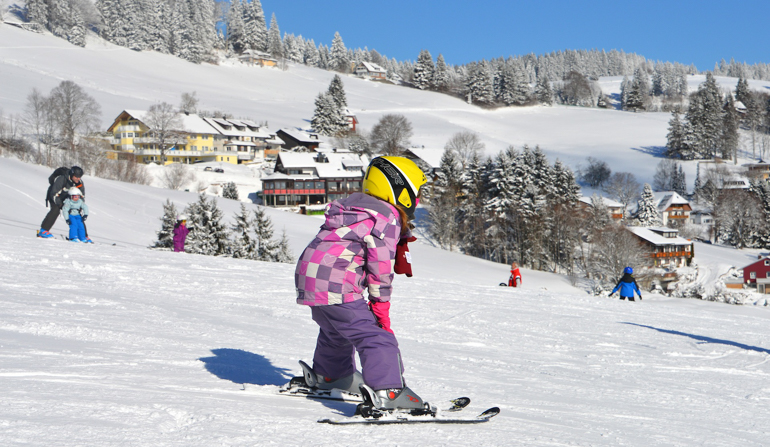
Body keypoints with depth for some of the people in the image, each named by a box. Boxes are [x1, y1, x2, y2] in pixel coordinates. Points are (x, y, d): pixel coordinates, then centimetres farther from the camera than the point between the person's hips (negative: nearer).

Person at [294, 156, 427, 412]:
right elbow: (381, 267, -10)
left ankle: (329, 376, 53)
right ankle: (386, 392, -27)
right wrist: (381, 307, -3)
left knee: (337, 331, 32)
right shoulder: (387, 218, -9)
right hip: (336, 287, -10)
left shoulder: (353, 204, 18)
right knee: (376, 337, -13)